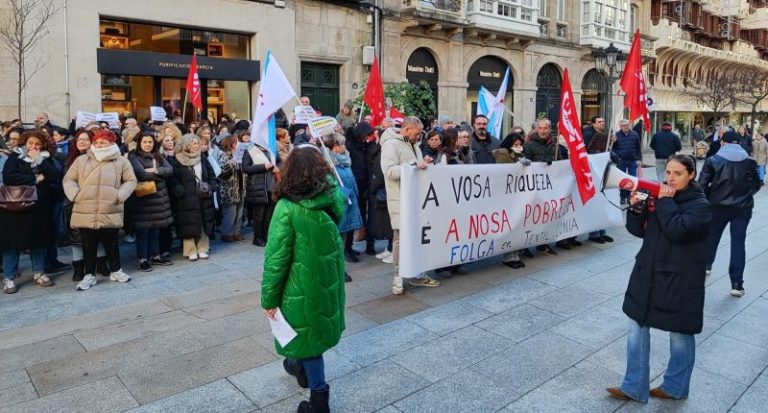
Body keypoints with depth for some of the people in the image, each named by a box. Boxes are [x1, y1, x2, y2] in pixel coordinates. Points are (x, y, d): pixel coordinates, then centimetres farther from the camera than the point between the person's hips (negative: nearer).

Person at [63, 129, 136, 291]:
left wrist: (120, 195, -7)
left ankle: (116, 271, 28)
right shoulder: (81, 160, 8)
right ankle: (89, 275, 22)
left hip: (111, 213, -1)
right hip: (85, 213, 1)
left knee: (111, 244, 11)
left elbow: (131, 181, 6)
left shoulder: (121, 161, 4)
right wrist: (75, 195, -5)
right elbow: (68, 180, 11)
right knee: (88, 246, 10)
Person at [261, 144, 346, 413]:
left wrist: (269, 298, -10)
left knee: (306, 334, 11)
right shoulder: (334, 197, -8)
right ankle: (300, 365, 51)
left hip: (303, 284, -6)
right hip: (330, 279, 6)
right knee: (314, 328, 27)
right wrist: (317, 161, 24)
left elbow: (276, 257, -19)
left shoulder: (287, 208, -21)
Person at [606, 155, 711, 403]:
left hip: (679, 280, -5)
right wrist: (636, 207, -12)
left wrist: (665, 202, -17)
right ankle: (634, 387, 19)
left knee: (680, 334, 10)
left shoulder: (700, 205, -9)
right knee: (637, 327, 8)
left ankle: (675, 387, 31)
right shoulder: (659, 194, 5)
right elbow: (639, 230, 4)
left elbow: (678, 230, -27)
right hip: (648, 275, 5)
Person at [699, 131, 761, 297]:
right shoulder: (750, 161, -2)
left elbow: (702, 184, -11)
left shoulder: (713, 160, -7)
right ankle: (737, 283, 0)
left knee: (712, 236, 20)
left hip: (718, 206, -1)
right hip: (743, 207, 1)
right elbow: (756, 185, 4)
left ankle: (706, 265, 38)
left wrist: (709, 198, 6)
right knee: (738, 242, 3)